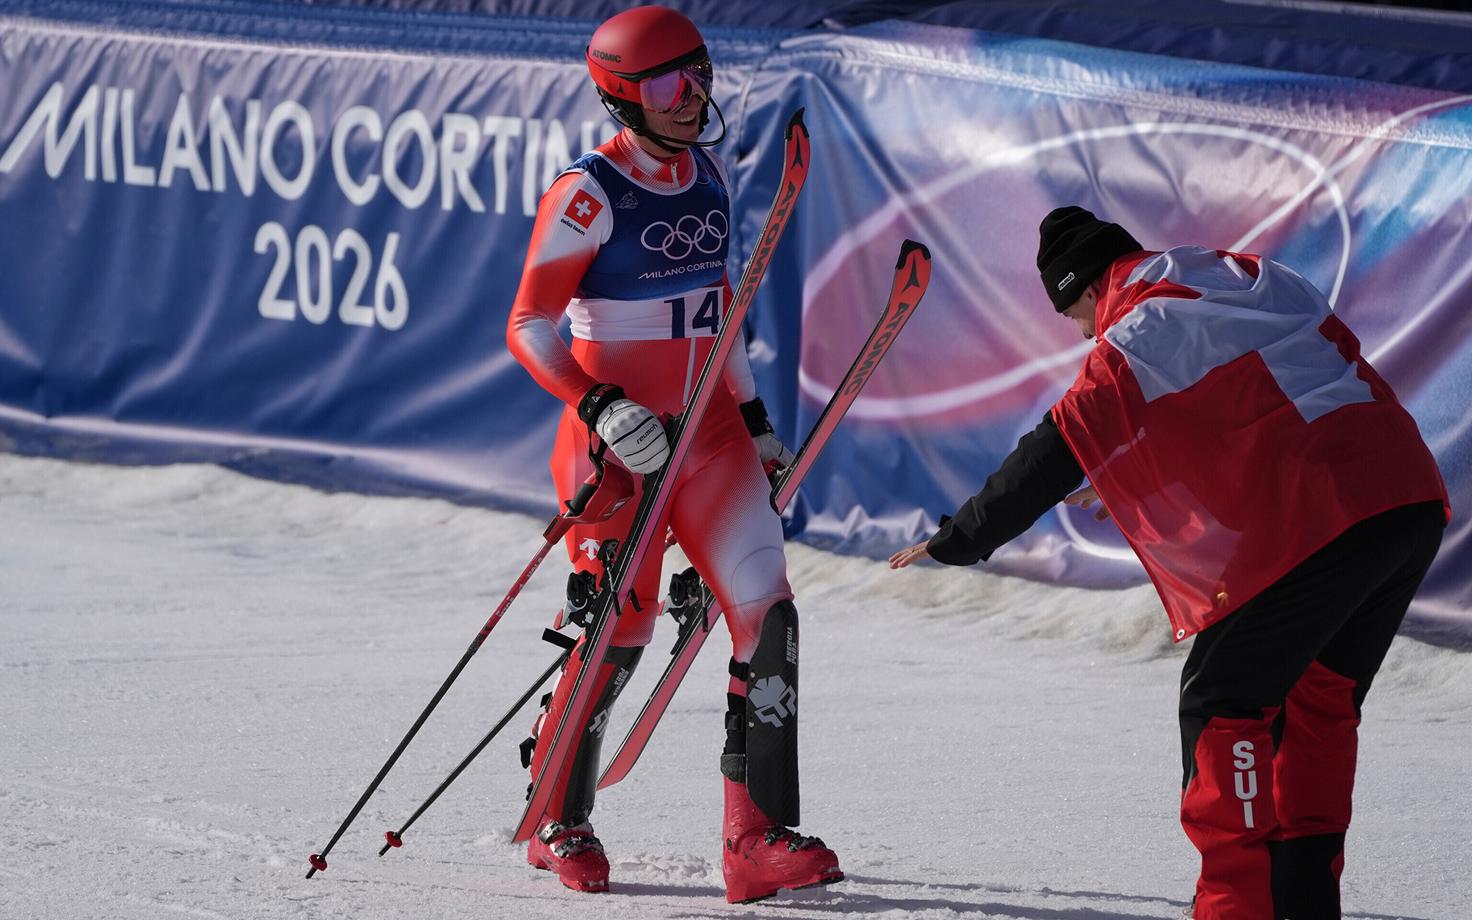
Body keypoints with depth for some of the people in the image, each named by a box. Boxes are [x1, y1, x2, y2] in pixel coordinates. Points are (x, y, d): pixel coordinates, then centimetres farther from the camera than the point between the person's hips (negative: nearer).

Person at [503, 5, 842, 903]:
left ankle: (759, 842, -10)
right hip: (616, 438, -6)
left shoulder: (710, 176, 8)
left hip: (706, 428, 6)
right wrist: (600, 408, -25)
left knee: (768, 614, -9)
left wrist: (753, 417, 18)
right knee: (618, 635, 0)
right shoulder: (588, 196, -13)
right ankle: (558, 824, 25)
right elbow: (528, 329, -12)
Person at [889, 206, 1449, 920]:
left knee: (1223, 700, 3)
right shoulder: (1251, 278, 22)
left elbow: (1049, 460, 4)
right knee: (1319, 695, 20)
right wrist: (1136, 478, 42)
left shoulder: (1133, 340, 0)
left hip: (1320, 524, -8)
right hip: (1417, 496, 8)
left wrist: (954, 542, 15)